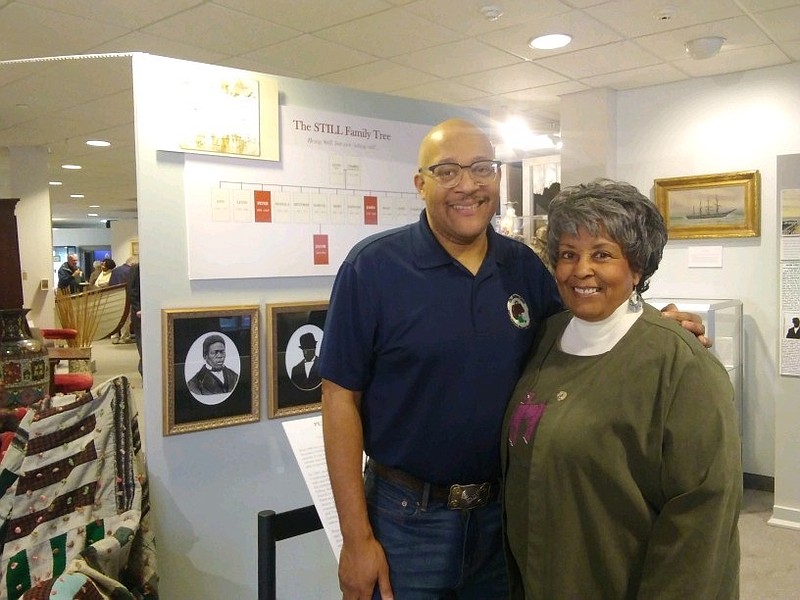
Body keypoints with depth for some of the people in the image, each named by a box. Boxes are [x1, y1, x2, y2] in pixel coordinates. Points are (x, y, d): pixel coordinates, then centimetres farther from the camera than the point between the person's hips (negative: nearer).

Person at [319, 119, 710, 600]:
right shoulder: (373, 266, -13)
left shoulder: (525, 265, 0)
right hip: (406, 517, -4)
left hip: (507, 511, 4)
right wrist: (356, 538, -13)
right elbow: (342, 399, -12)